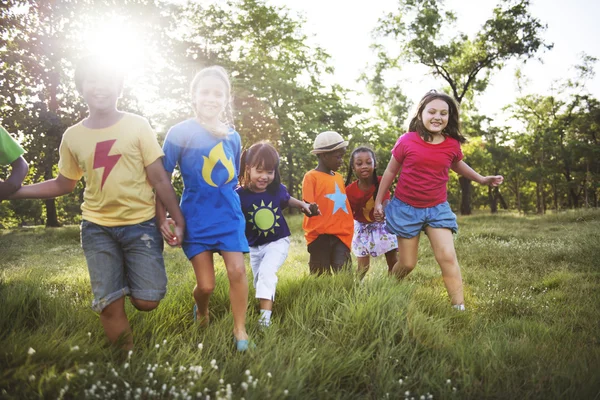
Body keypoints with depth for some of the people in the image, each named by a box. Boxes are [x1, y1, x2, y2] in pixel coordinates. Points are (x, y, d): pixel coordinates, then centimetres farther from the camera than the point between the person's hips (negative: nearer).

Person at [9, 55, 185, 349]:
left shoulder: (137, 126, -4)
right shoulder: (72, 136, 4)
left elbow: (159, 179, -3)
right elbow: (63, 185, 14)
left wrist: (178, 219, -5)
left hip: (141, 224, -2)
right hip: (97, 228, 2)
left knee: (146, 301, -6)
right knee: (110, 306, 0)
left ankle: (129, 275, 28)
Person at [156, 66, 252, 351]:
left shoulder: (232, 136, 4)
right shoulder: (180, 133, -8)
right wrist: (162, 219, -11)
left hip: (229, 215, 3)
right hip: (195, 218, -2)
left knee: (237, 270, -10)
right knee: (206, 284, -1)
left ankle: (240, 331, 8)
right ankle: (201, 310, 35)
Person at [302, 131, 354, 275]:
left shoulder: (339, 177, 14)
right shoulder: (311, 176, -6)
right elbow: (308, 205, -11)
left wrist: (348, 230, 15)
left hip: (341, 234, 5)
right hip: (319, 235, -5)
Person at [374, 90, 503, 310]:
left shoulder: (452, 145, -3)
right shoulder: (407, 141, -12)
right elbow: (390, 171, 1)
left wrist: (482, 179, 18)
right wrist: (378, 202, 5)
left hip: (437, 208, 2)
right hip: (406, 207, -2)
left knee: (448, 257, -10)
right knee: (407, 264, 6)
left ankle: (459, 307, -5)